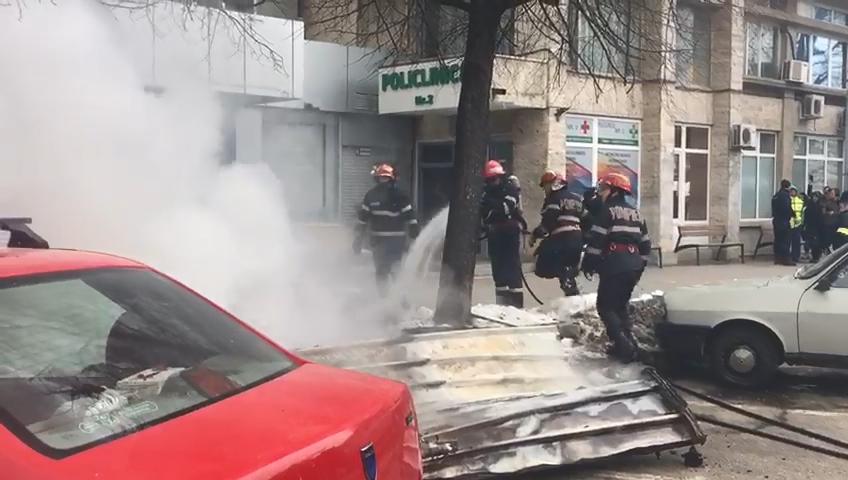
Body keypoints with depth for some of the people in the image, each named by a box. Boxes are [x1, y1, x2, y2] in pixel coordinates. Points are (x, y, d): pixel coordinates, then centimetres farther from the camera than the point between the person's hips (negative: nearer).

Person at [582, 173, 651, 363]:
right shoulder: (635, 213, 18)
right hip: (633, 266, 8)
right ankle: (629, 344, 15)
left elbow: (596, 240, -12)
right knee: (620, 305, 19)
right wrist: (640, 266, 27)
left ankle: (624, 346, -13)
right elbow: (645, 244, 21)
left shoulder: (608, 210, -6)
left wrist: (588, 264, -5)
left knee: (605, 306, -2)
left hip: (614, 265, -8)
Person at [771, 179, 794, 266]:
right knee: (786, 240, -6)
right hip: (784, 221, -9)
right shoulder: (785, 195, -12)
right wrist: (793, 214, -5)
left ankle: (777, 259, 14)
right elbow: (788, 208, -18)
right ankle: (786, 259, -8)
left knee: (778, 239, 11)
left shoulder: (776, 195, 15)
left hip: (776, 220, 9)